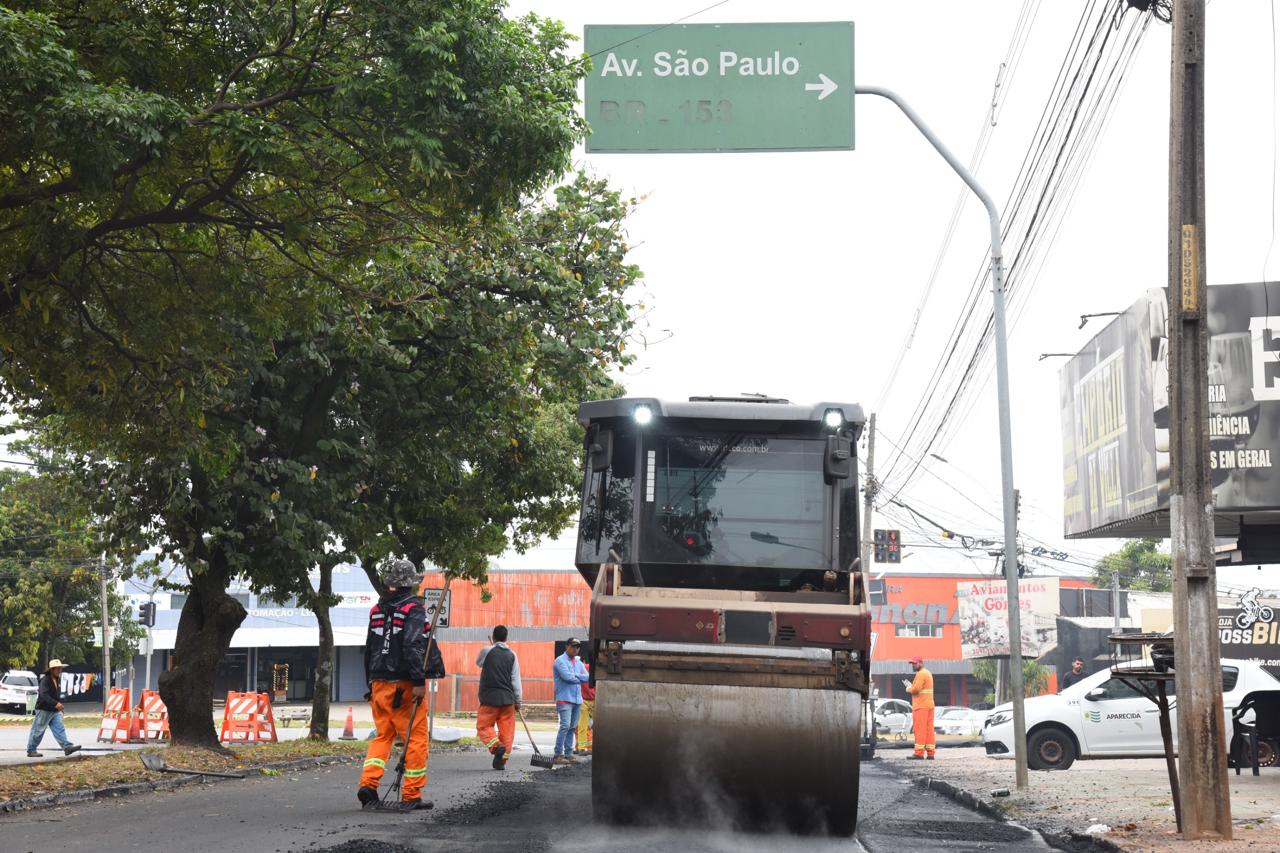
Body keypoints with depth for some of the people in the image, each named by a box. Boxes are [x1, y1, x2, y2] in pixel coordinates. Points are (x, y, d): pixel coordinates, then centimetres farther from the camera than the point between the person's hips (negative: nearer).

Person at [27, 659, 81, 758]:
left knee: (59, 729, -4)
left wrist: (59, 704, 21)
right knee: (38, 731, 1)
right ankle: (31, 751, 10)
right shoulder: (45, 680, -17)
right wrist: (55, 703, -39)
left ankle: (67, 747, -13)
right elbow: (44, 695, -30)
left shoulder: (58, 679, 11)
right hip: (44, 710, -7)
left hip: (55, 711, 7)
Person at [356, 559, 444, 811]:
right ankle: (411, 795, 1)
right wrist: (419, 681, -19)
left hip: (379, 684, 6)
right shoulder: (413, 608, -8)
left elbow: (368, 650, 16)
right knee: (416, 738, 1)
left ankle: (368, 783, -1)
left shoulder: (377, 610, 12)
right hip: (404, 685, -6)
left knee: (382, 735, 15)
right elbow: (412, 646, -20)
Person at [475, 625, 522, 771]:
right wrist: (518, 701, 10)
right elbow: (516, 680, 4)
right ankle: (501, 761, 6)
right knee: (507, 730, 7)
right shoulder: (512, 655, 5)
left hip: (490, 698, -3)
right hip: (508, 698, 3)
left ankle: (496, 746, -20)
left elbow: (478, 663, 21)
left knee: (483, 726, 5)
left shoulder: (487, 651, -2)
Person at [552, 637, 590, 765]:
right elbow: (567, 676, -18)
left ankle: (568, 754, 11)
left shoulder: (578, 663, 18)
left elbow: (587, 677, 7)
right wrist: (580, 678, -1)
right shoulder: (560, 661, -4)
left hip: (577, 699, 7)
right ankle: (558, 755, -14)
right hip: (565, 699, -7)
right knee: (565, 726, -15)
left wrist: (575, 676, -8)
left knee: (572, 727, 7)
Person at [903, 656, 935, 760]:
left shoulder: (921, 674, -12)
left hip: (921, 706, -9)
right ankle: (930, 753, 3)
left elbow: (915, 689, -20)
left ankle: (919, 753, -11)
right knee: (929, 729, 6)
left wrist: (908, 688, -1)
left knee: (920, 729, -9)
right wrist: (910, 685, 11)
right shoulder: (928, 673, 20)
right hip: (929, 705, 9)